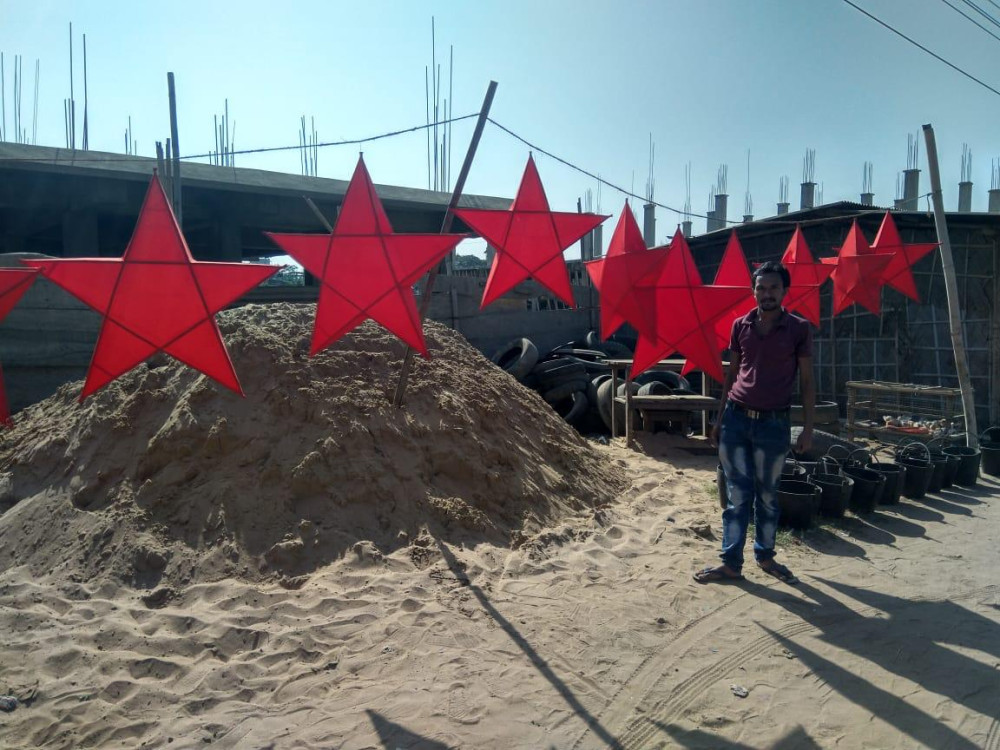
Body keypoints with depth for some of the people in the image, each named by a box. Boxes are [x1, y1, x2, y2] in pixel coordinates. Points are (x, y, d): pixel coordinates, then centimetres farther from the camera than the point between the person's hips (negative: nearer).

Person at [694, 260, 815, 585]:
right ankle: (731, 563, 12)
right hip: (736, 418, 2)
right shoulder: (740, 325, 5)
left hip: (773, 423, -2)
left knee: (767, 495, 11)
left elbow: (806, 381, 1)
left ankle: (765, 555, 29)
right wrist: (719, 419, 10)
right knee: (738, 494, 6)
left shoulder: (799, 329, -2)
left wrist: (808, 428, -4)